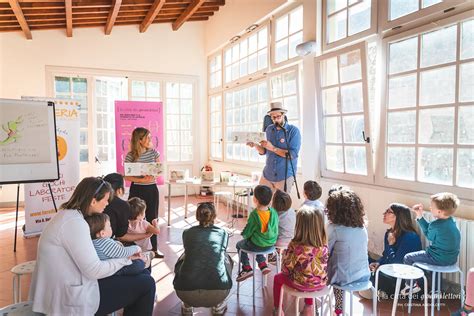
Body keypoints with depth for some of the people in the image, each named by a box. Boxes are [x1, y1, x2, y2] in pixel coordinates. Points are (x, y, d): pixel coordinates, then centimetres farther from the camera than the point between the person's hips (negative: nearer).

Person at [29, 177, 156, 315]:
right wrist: (126, 257, -11)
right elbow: (94, 270, -24)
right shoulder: (74, 222, -23)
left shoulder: (68, 215, 8)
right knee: (146, 283, -5)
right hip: (73, 297, -10)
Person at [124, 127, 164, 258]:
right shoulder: (130, 156, -9)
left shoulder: (153, 152, 1)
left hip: (152, 189, 3)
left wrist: (153, 175, -16)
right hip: (137, 190, -3)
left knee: (152, 218, 10)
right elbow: (127, 177, -9)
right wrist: (142, 180, -22)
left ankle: (154, 248, 22)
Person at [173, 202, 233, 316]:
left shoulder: (187, 233, 15)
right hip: (218, 293, 0)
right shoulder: (223, 233, 15)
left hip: (187, 293, 1)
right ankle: (218, 305, 30)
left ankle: (187, 306, 31)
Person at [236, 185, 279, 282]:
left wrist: (244, 235, 8)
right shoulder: (273, 212, -10)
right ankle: (263, 265, 29)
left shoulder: (254, 214, -25)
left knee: (239, 245, 23)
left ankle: (247, 268, 19)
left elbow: (248, 232, -15)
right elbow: (275, 229, 3)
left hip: (257, 245, -5)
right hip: (271, 244, 5)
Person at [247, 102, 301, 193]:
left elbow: (292, 154, -18)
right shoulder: (269, 129, 6)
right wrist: (255, 145, -10)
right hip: (267, 174, 4)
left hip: (285, 176, -4)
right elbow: (264, 151, 11)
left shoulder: (293, 131, -9)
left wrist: (272, 148, -21)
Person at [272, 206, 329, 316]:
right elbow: (320, 264, 3)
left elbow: (286, 268, -15)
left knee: (278, 278, 24)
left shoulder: (296, 246, -26)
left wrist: (285, 255, 5)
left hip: (302, 284, -4)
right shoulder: (324, 243, -13)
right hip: (321, 283, 4)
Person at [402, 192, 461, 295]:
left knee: (408, 258, 3)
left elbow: (429, 236, -4)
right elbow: (430, 230, 7)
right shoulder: (451, 221, 0)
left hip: (440, 259, -9)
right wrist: (420, 216, 7)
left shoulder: (435, 225, -26)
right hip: (452, 258, 9)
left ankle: (412, 285, 16)